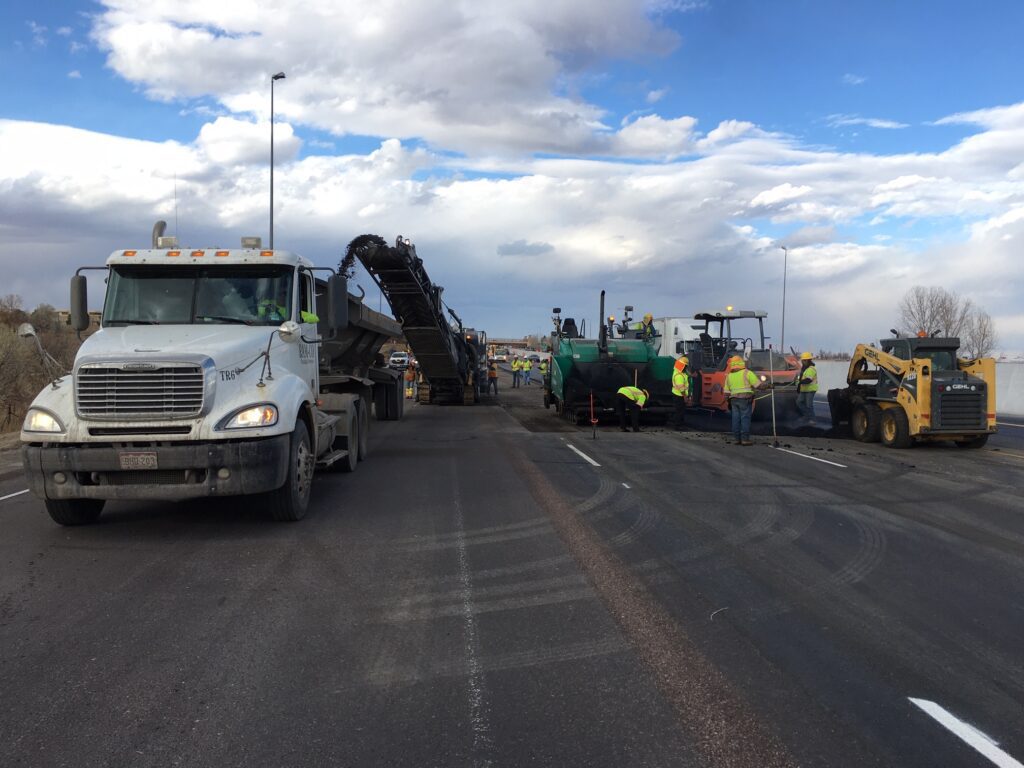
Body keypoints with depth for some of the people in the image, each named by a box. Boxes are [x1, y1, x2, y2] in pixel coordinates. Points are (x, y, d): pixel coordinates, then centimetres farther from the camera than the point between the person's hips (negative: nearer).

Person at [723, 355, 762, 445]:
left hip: (734, 400, 5)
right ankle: (745, 439, -8)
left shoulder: (729, 376, 11)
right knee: (745, 419, -5)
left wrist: (729, 402, 20)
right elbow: (758, 385, -8)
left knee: (736, 419, 7)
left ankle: (737, 439, 8)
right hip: (745, 399, -5)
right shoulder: (747, 373, -5)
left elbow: (727, 392, 13)